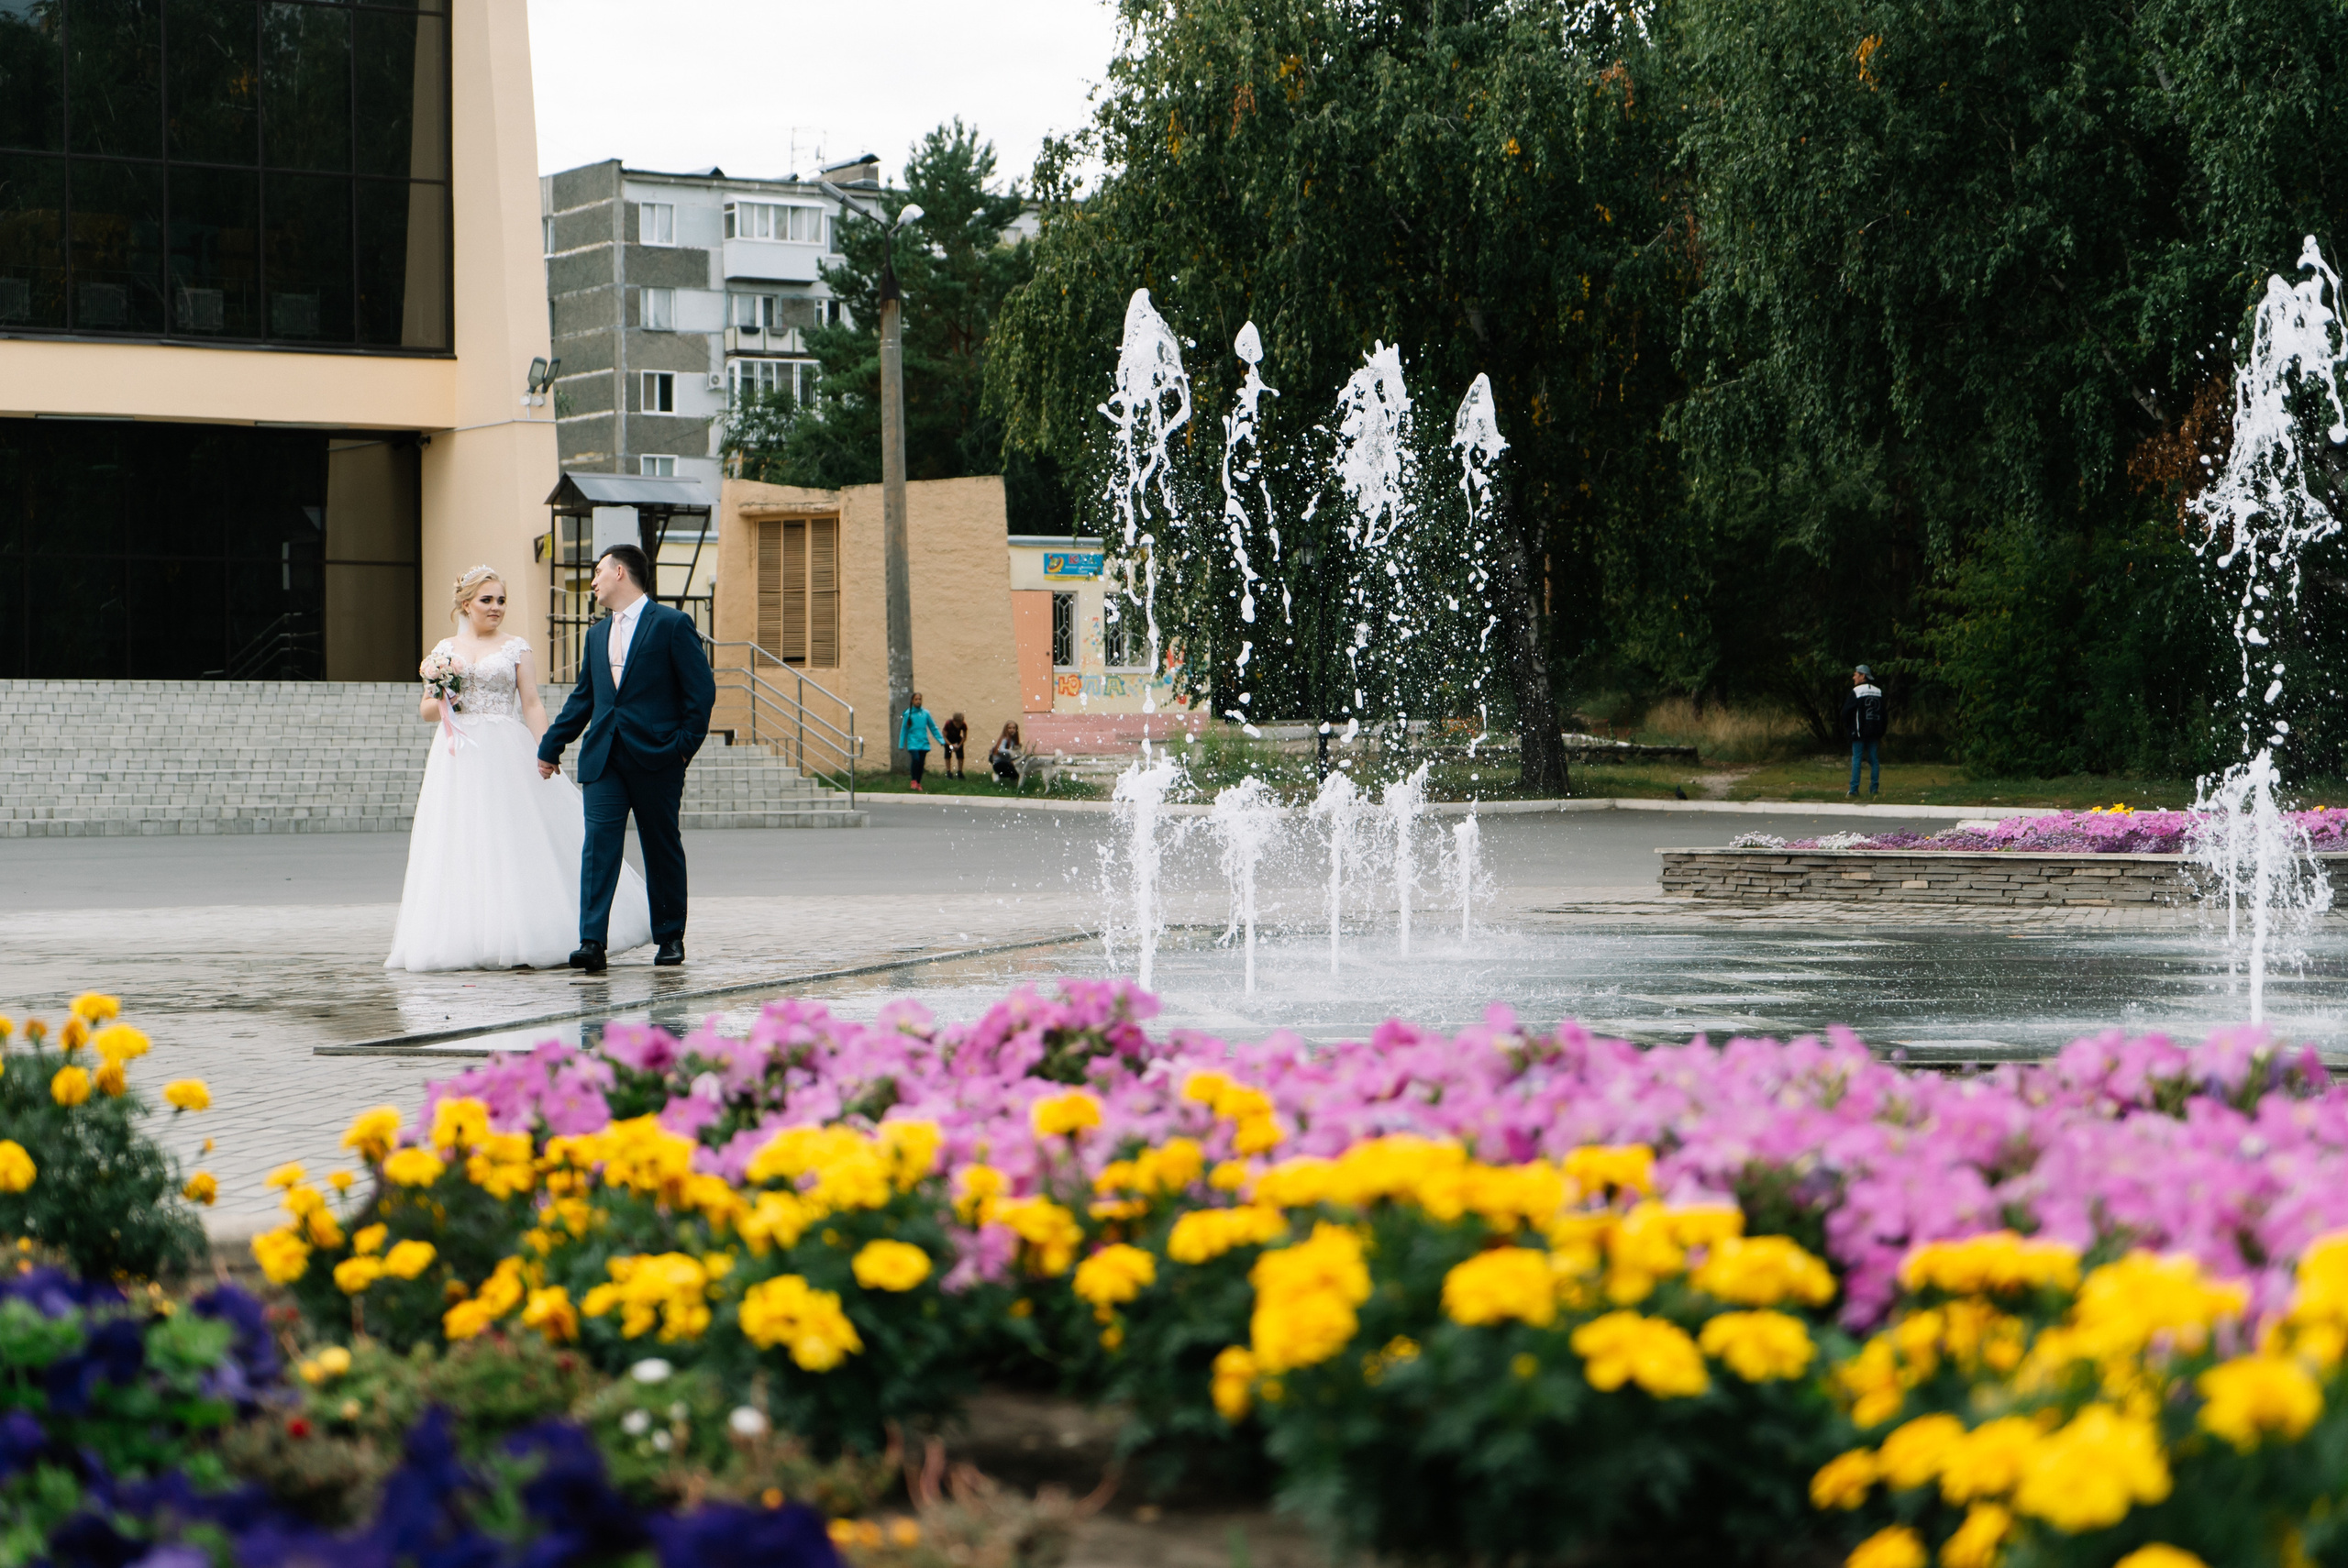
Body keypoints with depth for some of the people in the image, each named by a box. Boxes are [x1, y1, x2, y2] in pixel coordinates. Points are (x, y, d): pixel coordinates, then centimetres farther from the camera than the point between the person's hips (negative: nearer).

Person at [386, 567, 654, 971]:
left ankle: (524, 938, -2)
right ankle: (466, 940, -1)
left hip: (507, 754, -1)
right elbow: (426, 711, 14)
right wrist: (442, 701, -8)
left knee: (515, 843, -6)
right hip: (458, 758, 2)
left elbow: (532, 705, 1)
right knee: (460, 845, -4)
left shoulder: (516, 649, 7)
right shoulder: (445, 649, 12)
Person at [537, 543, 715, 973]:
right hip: (603, 758, 4)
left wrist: (685, 744, -9)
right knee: (599, 843, -9)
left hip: (656, 759, -4)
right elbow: (583, 697, 22)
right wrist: (550, 747, 19)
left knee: (663, 848, 6)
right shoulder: (597, 634, 17)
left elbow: (702, 689, -4)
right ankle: (593, 942, -15)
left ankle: (670, 937, 19)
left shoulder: (672, 624, -1)